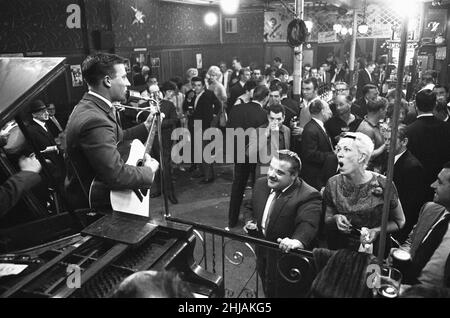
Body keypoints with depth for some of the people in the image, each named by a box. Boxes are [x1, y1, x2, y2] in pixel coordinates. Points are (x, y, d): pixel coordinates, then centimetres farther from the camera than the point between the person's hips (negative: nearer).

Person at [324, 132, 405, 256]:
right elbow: (327, 220, 10)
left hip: (374, 253, -1)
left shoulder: (382, 185, -9)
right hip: (341, 249, 2)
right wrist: (336, 219, -12)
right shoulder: (333, 184, -2)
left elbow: (399, 221, 5)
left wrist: (377, 230, -12)